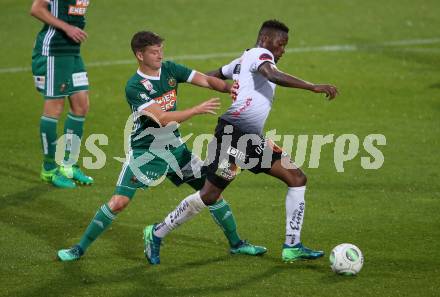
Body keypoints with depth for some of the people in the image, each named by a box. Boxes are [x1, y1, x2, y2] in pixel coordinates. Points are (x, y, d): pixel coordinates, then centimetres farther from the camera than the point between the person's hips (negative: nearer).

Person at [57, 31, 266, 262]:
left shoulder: (169, 69, -2)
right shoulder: (134, 87, -20)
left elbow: (207, 80, -4)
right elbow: (162, 118, -27)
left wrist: (231, 88, -21)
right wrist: (197, 110, -30)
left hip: (174, 146, 6)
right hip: (144, 151, -6)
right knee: (119, 202, -14)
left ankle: (236, 244, 19)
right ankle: (80, 248, 1)